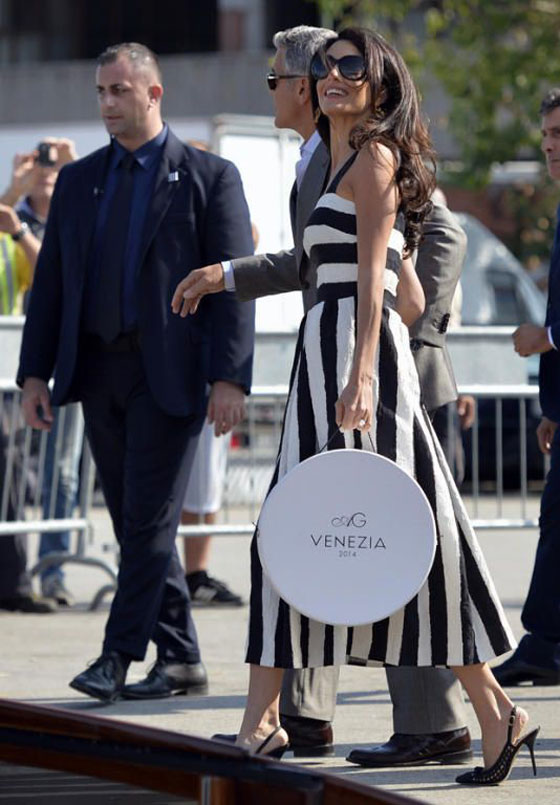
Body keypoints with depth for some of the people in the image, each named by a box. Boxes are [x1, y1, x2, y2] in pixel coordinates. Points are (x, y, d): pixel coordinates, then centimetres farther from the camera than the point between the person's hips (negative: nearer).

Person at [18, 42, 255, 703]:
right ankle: (180, 661, 13)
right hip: (98, 369, 5)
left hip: (167, 371, -5)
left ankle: (118, 657, -8)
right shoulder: (78, 181, 14)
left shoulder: (208, 177, 0)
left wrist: (230, 376, -14)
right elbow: (50, 281, 13)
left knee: (150, 521, -9)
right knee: (133, 523, 7)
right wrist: (35, 372, 5)